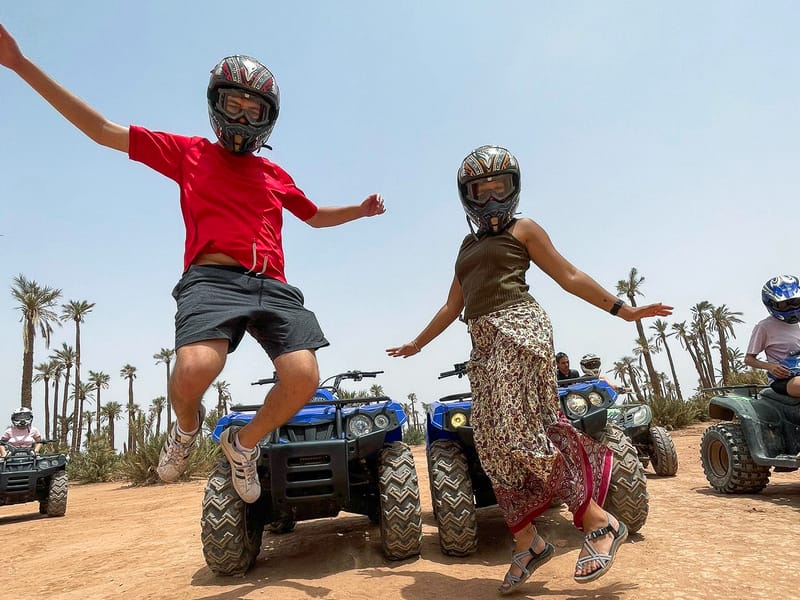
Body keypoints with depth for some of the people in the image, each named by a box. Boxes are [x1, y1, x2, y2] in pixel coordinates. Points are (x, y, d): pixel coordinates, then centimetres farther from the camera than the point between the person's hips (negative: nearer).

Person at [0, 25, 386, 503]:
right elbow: (103, 130, 15)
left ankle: (244, 443, 13)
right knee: (194, 369, -31)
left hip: (272, 285, 3)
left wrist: (359, 210, 25)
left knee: (304, 378, -19)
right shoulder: (189, 153, 17)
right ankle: (187, 427, 9)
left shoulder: (276, 175, 25)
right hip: (213, 278, -3)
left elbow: (316, 216, 40)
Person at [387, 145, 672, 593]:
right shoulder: (468, 244, 25)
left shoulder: (522, 229, 10)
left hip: (518, 327, -6)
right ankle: (528, 543, 12)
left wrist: (624, 310, -2)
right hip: (484, 344, 6)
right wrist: (417, 344, 31)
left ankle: (600, 522, -1)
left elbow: (570, 277, 6)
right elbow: (453, 306, 28)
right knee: (495, 447, 2)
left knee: (521, 433, -16)